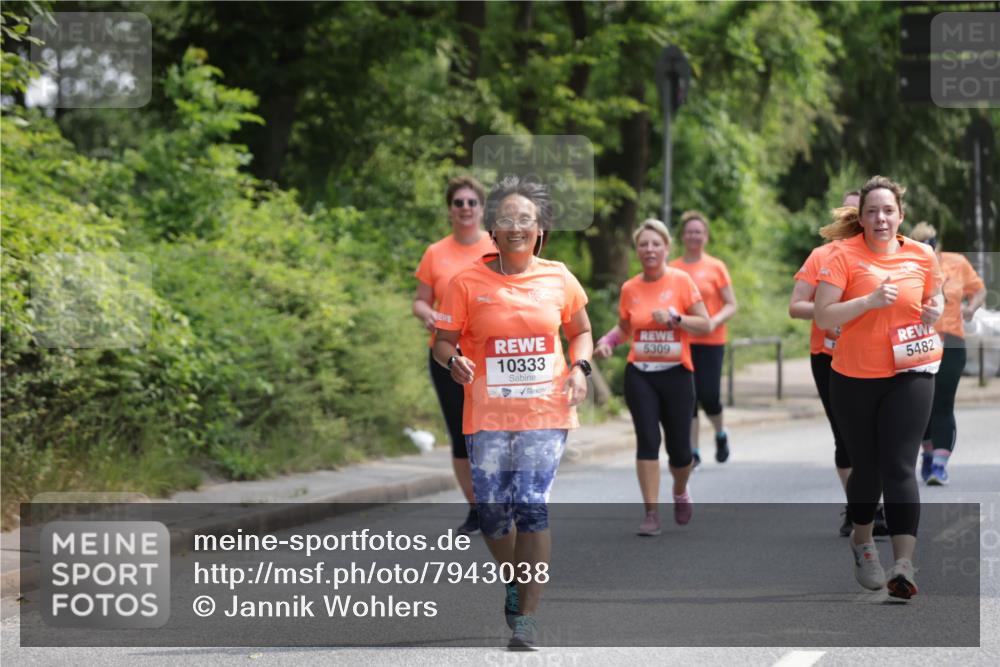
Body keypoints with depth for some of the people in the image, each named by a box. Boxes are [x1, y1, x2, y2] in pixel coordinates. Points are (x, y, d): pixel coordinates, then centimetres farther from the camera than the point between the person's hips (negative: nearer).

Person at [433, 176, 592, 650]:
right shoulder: (467, 282, -2)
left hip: (545, 413, 0)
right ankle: (514, 580, 32)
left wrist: (579, 368, -1)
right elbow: (443, 341, 3)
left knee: (532, 505, -11)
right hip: (487, 415, 0)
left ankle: (527, 616, -4)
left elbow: (581, 331, 18)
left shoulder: (558, 279, 3)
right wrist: (454, 361, -19)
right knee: (492, 507, 0)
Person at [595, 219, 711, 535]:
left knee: (679, 449, 3)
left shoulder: (681, 280, -5)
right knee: (647, 440, -10)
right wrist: (607, 341, -3)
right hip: (640, 375, 1)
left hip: (676, 373, -1)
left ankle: (680, 492, 36)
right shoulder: (630, 289, 3)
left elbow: (704, 324, -5)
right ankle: (651, 514, -6)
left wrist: (675, 318, -20)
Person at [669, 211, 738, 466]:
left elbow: (731, 305, 0)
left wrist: (714, 321, -17)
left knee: (709, 396, -8)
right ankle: (693, 452, 8)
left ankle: (720, 434, 22)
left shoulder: (716, 267, 1)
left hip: (711, 342, -2)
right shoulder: (673, 269, 7)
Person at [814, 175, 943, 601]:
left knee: (900, 467, -10)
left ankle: (903, 566, -15)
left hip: (909, 375, 1)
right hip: (854, 378, -1)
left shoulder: (922, 255, 2)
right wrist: (870, 300, -25)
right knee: (867, 466, 13)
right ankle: (862, 544, 39)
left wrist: (934, 312, -4)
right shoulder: (844, 255, -8)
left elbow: (935, 298, 19)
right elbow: (822, 317, -12)